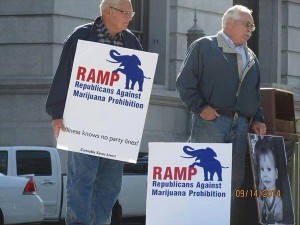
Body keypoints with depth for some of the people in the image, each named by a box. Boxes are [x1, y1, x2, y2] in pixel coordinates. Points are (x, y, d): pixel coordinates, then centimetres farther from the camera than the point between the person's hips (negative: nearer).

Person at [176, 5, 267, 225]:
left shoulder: (251, 58, 22)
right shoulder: (204, 46, 3)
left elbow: (256, 93, 28)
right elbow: (185, 81, -2)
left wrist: (257, 119, 13)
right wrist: (200, 107, -12)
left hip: (241, 126, 6)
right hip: (211, 122, -6)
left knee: (234, 182, 4)